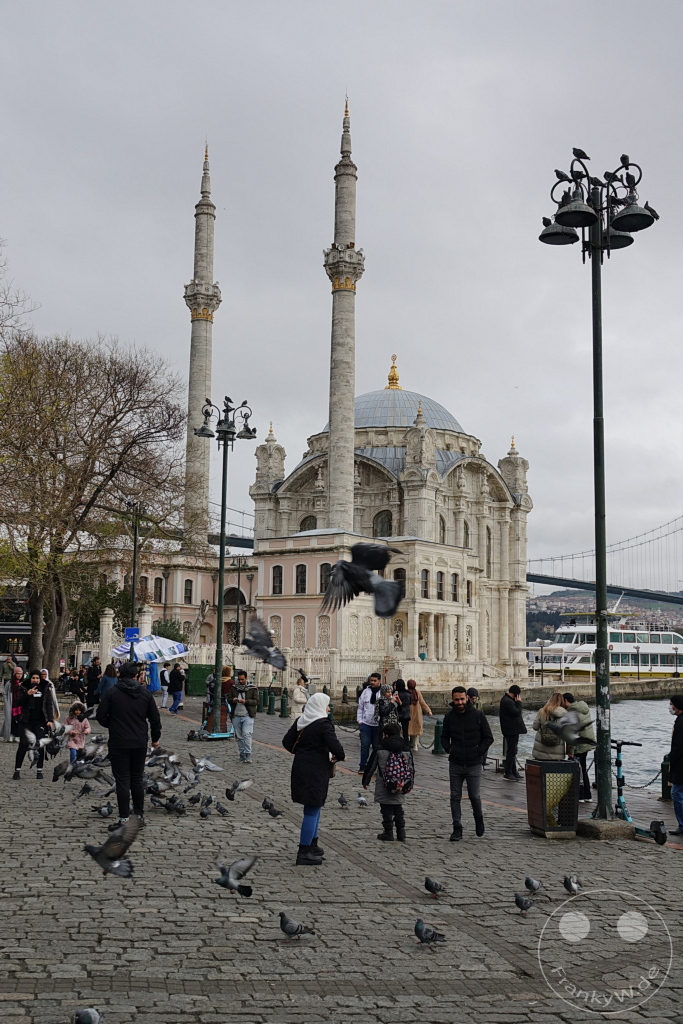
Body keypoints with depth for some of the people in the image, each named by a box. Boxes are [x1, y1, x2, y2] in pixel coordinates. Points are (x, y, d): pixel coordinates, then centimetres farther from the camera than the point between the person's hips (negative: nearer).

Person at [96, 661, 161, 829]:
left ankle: (124, 819, 0)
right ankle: (139, 815, 18)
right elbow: (155, 719, 7)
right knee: (137, 780, 14)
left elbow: (101, 716, -7)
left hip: (118, 744, -3)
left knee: (122, 781, 0)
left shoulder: (111, 692, -6)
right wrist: (155, 738, 22)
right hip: (140, 743, 3)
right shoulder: (145, 693, 2)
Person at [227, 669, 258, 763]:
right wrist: (233, 700, -10)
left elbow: (256, 701, -2)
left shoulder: (252, 688, 2)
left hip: (247, 716, -4)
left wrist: (245, 701, -17)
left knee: (246, 734, -17)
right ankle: (242, 755, 17)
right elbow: (228, 699, 14)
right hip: (236, 716, 4)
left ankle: (248, 755, -14)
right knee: (239, 737, 8)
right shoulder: (233, 688, 11)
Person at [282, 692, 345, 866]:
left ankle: (312, 845, 31)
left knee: (314, 808, 21)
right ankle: (304, 853, 0)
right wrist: (340, 756, -2)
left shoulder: (300, 721, 8)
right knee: (312, 810, -2)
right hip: (316, 771, -8)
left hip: (300, 767, 8)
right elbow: (335, 746, -22)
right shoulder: (324, 724, -15)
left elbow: (287, 742, 10)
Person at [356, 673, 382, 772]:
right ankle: (363, 766, 14)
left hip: (378, 724, -2)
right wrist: (359, 720, 4)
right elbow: (360, 707, 9)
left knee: (377, 746, 7)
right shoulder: (366, 691, 4)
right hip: (366, 723, 2)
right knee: (365, 745, 4)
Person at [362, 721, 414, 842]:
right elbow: (411, 769, 10)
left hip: (384, 790, -4)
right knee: (398, 810, 17)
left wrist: (365, 781, 12)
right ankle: (401, 833, 16)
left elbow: (371, 767, -2)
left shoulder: (380, 749, -9)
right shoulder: (406, 749, 3)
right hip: (400, 789, 4)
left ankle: (388, 833, 9)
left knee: (386, 811, 7)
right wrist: (410, 785, 22)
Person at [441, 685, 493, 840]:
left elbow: (488, 737, 2)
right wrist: (448, 749, 1)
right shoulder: (449, 716, 3)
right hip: (455, 764, 3)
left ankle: (479, 819, 32)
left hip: (474, 764, -2)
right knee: (455, 797, 4)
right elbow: (444, 737, 17)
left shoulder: (478, 715, -4)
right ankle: (457, 829, 13)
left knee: (475, 796, 2)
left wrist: (479, 752, -7)